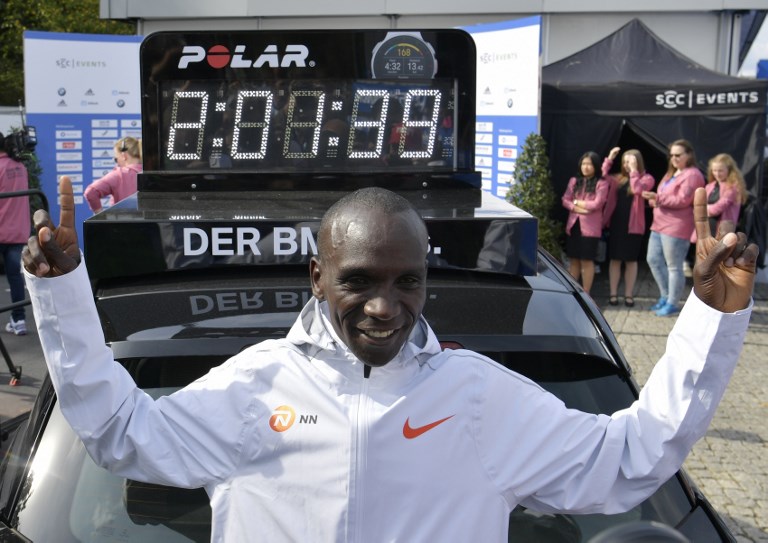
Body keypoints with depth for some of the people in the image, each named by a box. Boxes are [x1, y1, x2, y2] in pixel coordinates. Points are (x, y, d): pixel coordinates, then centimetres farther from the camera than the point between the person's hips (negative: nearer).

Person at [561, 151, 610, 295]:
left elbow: (596, 204, -12)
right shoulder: (574, 181, 10)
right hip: (573, 225, 4)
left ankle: (585, 293, 9)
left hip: (590, 227, -4)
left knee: (587, 261, 1)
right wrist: (576, 208, -12)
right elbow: (565, 200, 6)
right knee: (573, 259, 10)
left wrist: (576, 202, -3)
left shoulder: (601, 183, -4)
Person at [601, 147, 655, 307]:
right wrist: (609, 159, -3)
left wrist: (634, 170, -17)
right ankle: (613, 294, 14)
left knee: (631, 261, 5)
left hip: (633, 225, -3)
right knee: (615, 259, 7)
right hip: (616, 223, 3)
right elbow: (603, 177, 3)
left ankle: (629, 295, 14)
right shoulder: (619, 179, 10)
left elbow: (638, 189, -20)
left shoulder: (646, 178, -2)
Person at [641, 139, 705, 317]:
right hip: (659, 224, 10)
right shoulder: (671, 173, 21)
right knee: (653, 259, 12)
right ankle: (665, 297, 25)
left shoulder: (692, 175, -9)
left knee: (674, 266, -3)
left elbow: (682, 200, -18)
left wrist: (657, 197, -23)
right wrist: (654, 200, 3)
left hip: (676, 227, -10)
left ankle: (672, 304, 6)